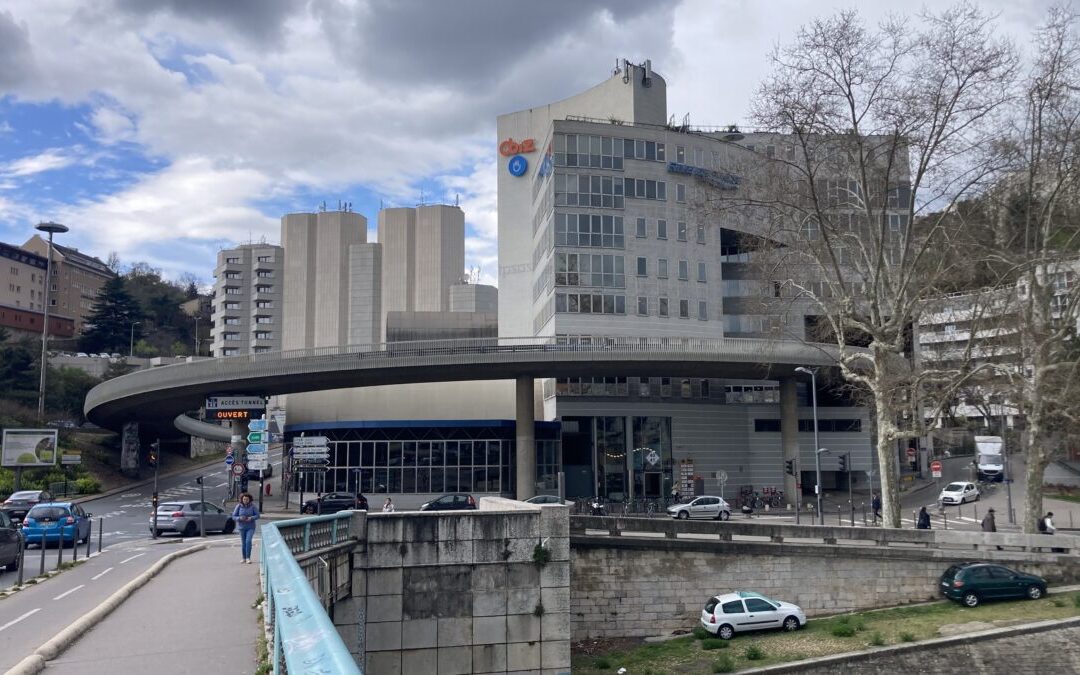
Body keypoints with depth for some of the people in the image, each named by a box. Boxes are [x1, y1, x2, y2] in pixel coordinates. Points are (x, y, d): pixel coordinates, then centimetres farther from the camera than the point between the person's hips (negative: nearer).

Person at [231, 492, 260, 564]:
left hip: (251, 527, -2)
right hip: (242, 527, 2)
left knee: (248, 541, -18)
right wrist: (239, 518, -21)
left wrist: (251, 518, -22)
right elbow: (234, 516, -2)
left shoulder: (253, 506, -6)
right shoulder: (239, 506, -5)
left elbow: (257, 515, -3)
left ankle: (248, 558, -11)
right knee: (243, 543, 8)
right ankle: (244, 558, 22)